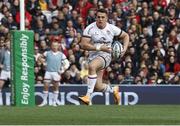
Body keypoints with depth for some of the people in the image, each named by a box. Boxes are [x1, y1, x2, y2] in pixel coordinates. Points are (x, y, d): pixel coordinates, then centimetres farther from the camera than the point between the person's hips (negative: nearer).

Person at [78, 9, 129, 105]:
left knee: (92, 66, -36)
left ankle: (88, 96, -37)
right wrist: (99, 48, -23)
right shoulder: (90, 28, -8)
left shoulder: (112, 29, -2)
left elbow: (125, 36, 14)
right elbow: (83, 45, -15)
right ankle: (113, 90, 35)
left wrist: (124, 49, -2)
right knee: (98, 87, 0)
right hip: (93, 56, 3)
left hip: (105, 55, -3)